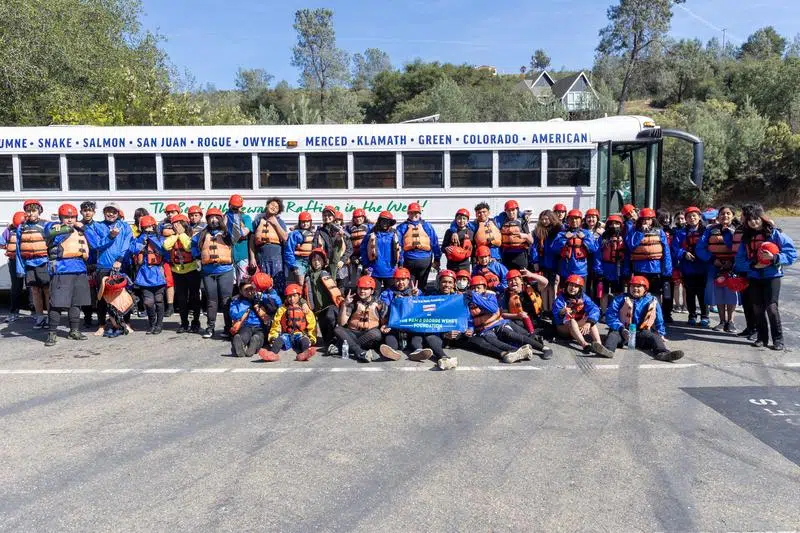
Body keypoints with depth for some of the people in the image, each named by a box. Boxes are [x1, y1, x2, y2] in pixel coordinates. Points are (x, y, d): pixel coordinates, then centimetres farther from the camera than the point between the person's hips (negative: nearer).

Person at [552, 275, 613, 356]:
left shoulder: (583, 297, -1)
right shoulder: (561, 297, -8)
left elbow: (594, 309, -18)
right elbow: (556, 313, -23)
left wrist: (588, 323, -37)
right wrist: (563, 311, -47)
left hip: (578, 327, 3)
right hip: (564, 328, -3)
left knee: (591, 319, -22)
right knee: (572, 321, -32)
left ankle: (598, 344, -43)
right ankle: (585, 345, -56)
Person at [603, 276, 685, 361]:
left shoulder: (652, 301, 13)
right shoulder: (621, 299, 6)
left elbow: (659, 321, 25)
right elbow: (610, 315, -3)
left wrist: (660, 334, 17)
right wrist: (621, 328, -15)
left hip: (642, 333, 2)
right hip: (624, 332, -2)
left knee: (654, 337, -27)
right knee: (614, 334, -32)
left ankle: (662, 353, -53)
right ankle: (607, 349, -61)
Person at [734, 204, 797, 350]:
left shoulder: (774, 233, -6)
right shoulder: (746, 237, 6)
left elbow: (791, 253, -9)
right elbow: (740, 260, 3)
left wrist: (774, 258, -23)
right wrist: (753, 265, -14)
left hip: (772, 275, -4)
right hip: (754, 276, 4)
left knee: (771, 307, -10)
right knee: (757, 308, 7)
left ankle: (778, 339, 2)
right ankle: (762, 337, 19)